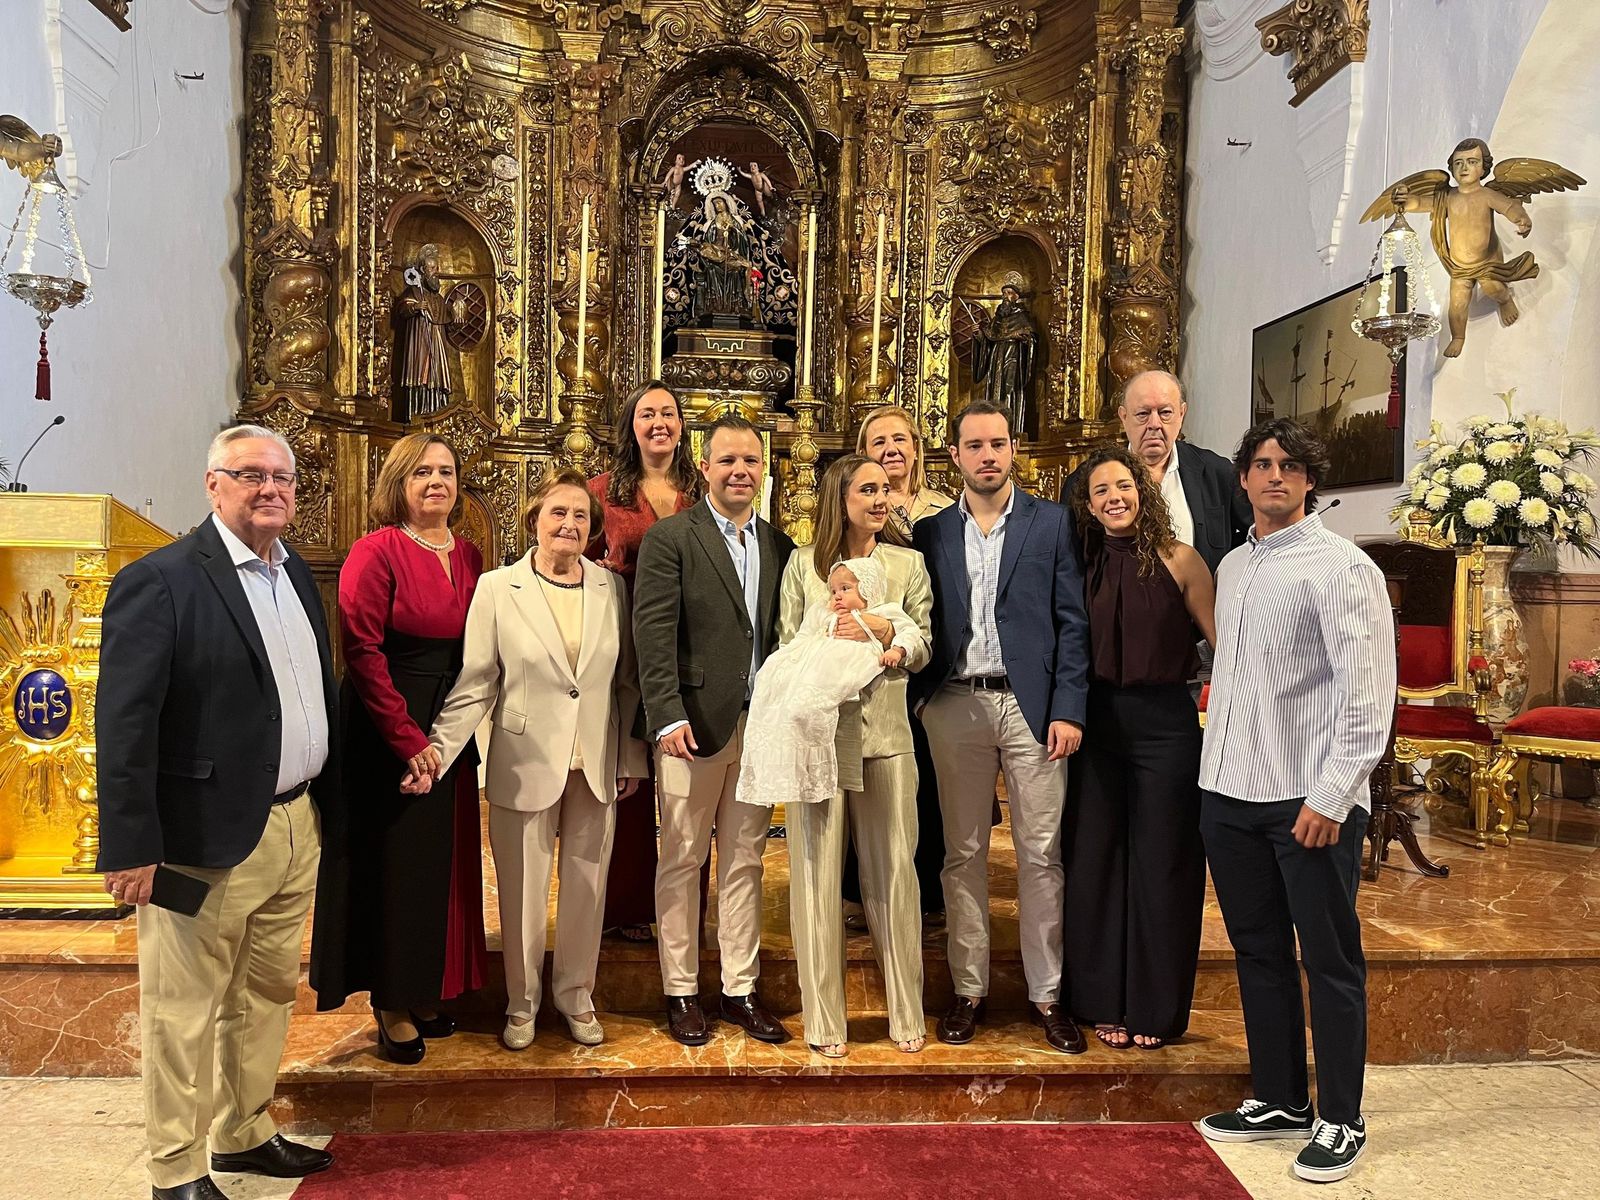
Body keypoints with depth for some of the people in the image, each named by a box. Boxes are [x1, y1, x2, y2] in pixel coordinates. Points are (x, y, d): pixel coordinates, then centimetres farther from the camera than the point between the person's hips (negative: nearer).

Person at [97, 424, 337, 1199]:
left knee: (268, 992, 20)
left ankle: (244, 1135, 38)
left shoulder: (297, 574, 10)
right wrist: (131, 846, -18)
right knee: (185, 1012, 8)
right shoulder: (159, 581, -13)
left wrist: (329, 794, 11)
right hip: (207, 838, -7)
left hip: (296, 825, 7)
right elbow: (124, 723, -16)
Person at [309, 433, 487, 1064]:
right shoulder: (376, 551, -10)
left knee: (444, 862, 13)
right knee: (395, 865, 4)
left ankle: (425, 993, 29)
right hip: (387, 734, -6)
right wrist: (408, 738, -17)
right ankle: (393, 1007, 19)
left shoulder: (469, 557, 7)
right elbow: (362, 651, -15)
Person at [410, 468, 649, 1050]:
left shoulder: (612, 589, 4)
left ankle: (575, 994, 33)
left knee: (587, 887, 12)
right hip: (525, 764, -2)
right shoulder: (497, 589, -3)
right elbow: (476, 683, -5)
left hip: (595, 766, 2)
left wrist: (631, 757, 8)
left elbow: (627, 680, 8)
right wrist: (440, 744, -15)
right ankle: (522, 1002, 30)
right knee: (523, 892, 9)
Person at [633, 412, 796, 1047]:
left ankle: (741, 989, 24)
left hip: (760, 725, 5)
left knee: (744, 861, 12)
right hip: (694, 724, -4)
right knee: (682, 861, 7)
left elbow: (784, 633, 11)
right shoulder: (670, 538, -4)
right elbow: (654, 635, -11)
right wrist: (668, 717, -18)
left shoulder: (778, 544, 11)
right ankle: (681, 991, 21)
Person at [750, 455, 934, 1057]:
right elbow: (787, 648, 7)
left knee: (894, 871, 4)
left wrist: (888, 633, -10)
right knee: (817, 871, 2)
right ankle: (824, 1018, 13)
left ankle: (907, 1013, 18)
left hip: (885, 731, 1)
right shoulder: (803, 563, 7)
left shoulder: (909, 563, 10)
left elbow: (923, 650, 8)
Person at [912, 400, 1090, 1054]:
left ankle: (1047, 993, 18)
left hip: (1031, 704, -1)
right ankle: (968, 989, 21)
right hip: (955, 706, 2)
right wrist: (922, 700, -3)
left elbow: (1073, 623, 1)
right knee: (963, 854, 9)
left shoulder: (1052, 523, 4)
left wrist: (1068, 709, -6)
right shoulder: (931, 531, 9)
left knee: (1041, 856, 4)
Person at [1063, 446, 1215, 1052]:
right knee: (1095, 860, 9)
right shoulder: (1080, 564, 5)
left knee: (1161, 864, 6)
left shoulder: (1179, 560, -4)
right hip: (1097, 723, 3)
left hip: (1165, 723, -3)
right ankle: (1104, 1002, 25)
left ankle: (1156, 1007, 23)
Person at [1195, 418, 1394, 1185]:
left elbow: (1368, 695, -13)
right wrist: (1219, 768, 10)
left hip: (1311, 800, -6)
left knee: (1330, 963, 4)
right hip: (1230, 793, 7)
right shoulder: (1232, 567, 13)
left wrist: (1331, 795, -17)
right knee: (1259, 953, 15)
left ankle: (1340, 1122, 19)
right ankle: (1278, 1100, 29)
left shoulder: (1342, 568, -8)